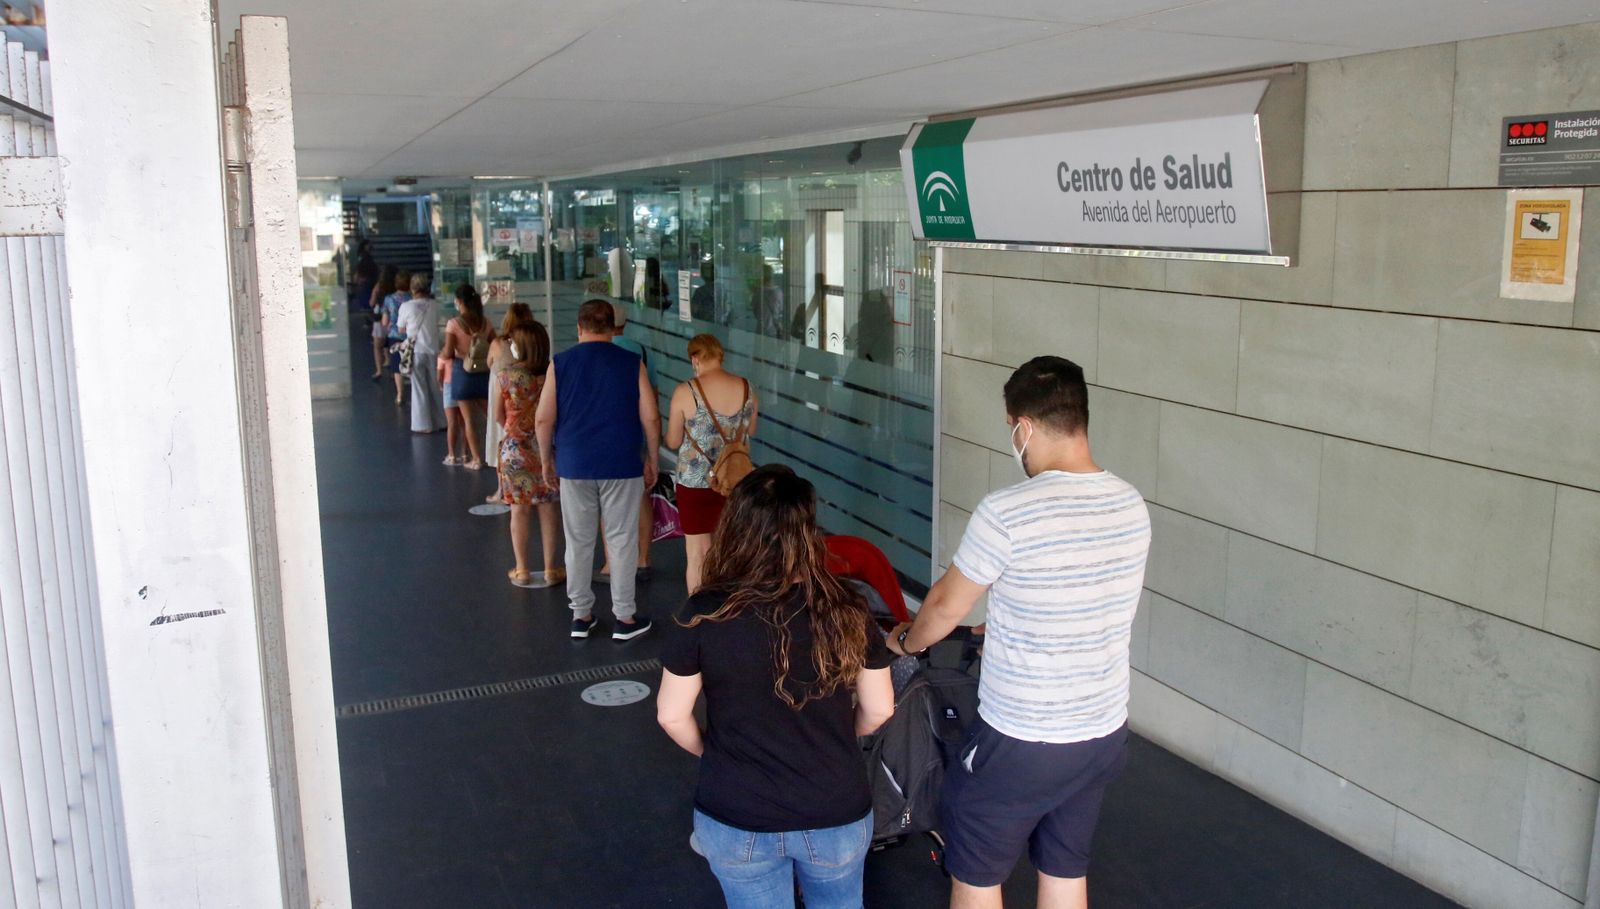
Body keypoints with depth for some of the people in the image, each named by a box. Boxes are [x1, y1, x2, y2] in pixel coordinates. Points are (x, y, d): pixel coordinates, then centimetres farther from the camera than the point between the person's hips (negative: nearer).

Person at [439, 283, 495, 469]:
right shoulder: (485, 322, 0)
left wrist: (441, 355, 8)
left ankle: (476, 459, 6)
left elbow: (448, 353, -12)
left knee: (468, 420, 5)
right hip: (484, 373, 3)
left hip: (463, 373, -3)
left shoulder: (453, 324, -11)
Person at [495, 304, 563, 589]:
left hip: (515, 447, -1)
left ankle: (522, 570, 17)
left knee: (520, 509, 9)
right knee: (548, 508, 9)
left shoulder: (506, 375, -10)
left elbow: (499, 416, 0)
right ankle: (551, 569, 16)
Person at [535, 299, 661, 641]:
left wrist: (547, 460, 12)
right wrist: (651, 461, 8)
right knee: (622, 541, 6)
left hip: (574, 466, 1)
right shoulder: (632, 364, -3)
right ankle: (625, 618, 11)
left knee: (578, 541, 12)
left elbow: (543, 419, -1)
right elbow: (651, 418, -4)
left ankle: (581, 615, 20)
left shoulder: (560, 363, -1)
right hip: (622, 467, -1)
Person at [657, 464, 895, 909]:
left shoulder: (706, 614, -17)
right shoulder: (846, 611, -13)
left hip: (736, 821, -1)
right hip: (837, 815, 1)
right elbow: (879, 710, -3)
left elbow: (671, 716, -7)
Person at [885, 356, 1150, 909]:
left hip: (1020, 744, -6)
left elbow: (946, 607, -9)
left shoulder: (1006, 514, -24)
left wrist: (905, 641, 13)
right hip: (1105, 736, 6)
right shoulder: (1132, 506, -4)